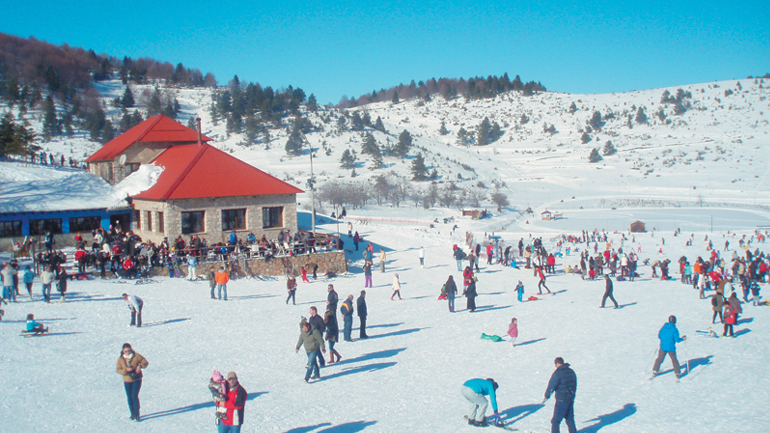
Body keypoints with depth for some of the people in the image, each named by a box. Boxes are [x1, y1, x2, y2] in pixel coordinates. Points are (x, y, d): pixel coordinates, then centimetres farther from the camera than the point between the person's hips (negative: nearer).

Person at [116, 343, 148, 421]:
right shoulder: (120, 359, -3)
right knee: (129, 398, 10)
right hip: (127, 381, 3)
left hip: (137, 379, -3)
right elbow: (118, 369, -5)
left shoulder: (136, 356, -9)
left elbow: (145, 362, -2)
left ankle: (137, 415, -4)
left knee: (134, 396, -12)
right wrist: (126, 370, -23)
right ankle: (133, 414, 25)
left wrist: (140, 366, -22)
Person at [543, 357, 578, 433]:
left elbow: (551, 386, -11)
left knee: (555, 420, 1)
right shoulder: (571, 372, 7)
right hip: (571, 398, 7)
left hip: (561, 400, -7)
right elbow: (575, 384, 18)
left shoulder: (557, 373, -16)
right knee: (570, 418, 21)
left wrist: (546, 396, 3)